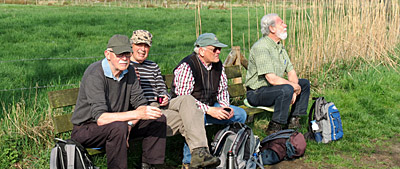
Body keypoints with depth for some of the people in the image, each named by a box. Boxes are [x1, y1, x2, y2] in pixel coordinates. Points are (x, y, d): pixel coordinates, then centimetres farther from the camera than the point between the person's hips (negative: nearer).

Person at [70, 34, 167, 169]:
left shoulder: (128, 71, 0)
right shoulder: (94, 75, -24)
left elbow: (140, 103, 1)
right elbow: (100, 118, -33)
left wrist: (129, 125, -18)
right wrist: (137, 114, -41)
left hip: (117, 126, 8)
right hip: (87, 129, -7)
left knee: (159, 119, -4)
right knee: (118, 127, -38)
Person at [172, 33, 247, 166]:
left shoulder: (218, 65, 3)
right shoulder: (186, 67, -21)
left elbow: (222, 90, 14)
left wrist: (226, 107, -7)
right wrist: (209, 110, -31)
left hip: (210, 107, 7)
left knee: (240, 114, -5)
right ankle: (189, 161, -27)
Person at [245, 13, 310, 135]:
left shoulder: (279, 46, 9)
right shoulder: (261, 47, -23)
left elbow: (291, 71, 9)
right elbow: (272, 79, -29)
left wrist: (294, 91, -9)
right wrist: (294, 87, -17)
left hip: (273, 87, 10)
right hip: (257, 92, -10)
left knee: (305, 83, 10)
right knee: (286, 89, -34)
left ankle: (293, 119, 13)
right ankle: (274, 127, -22)